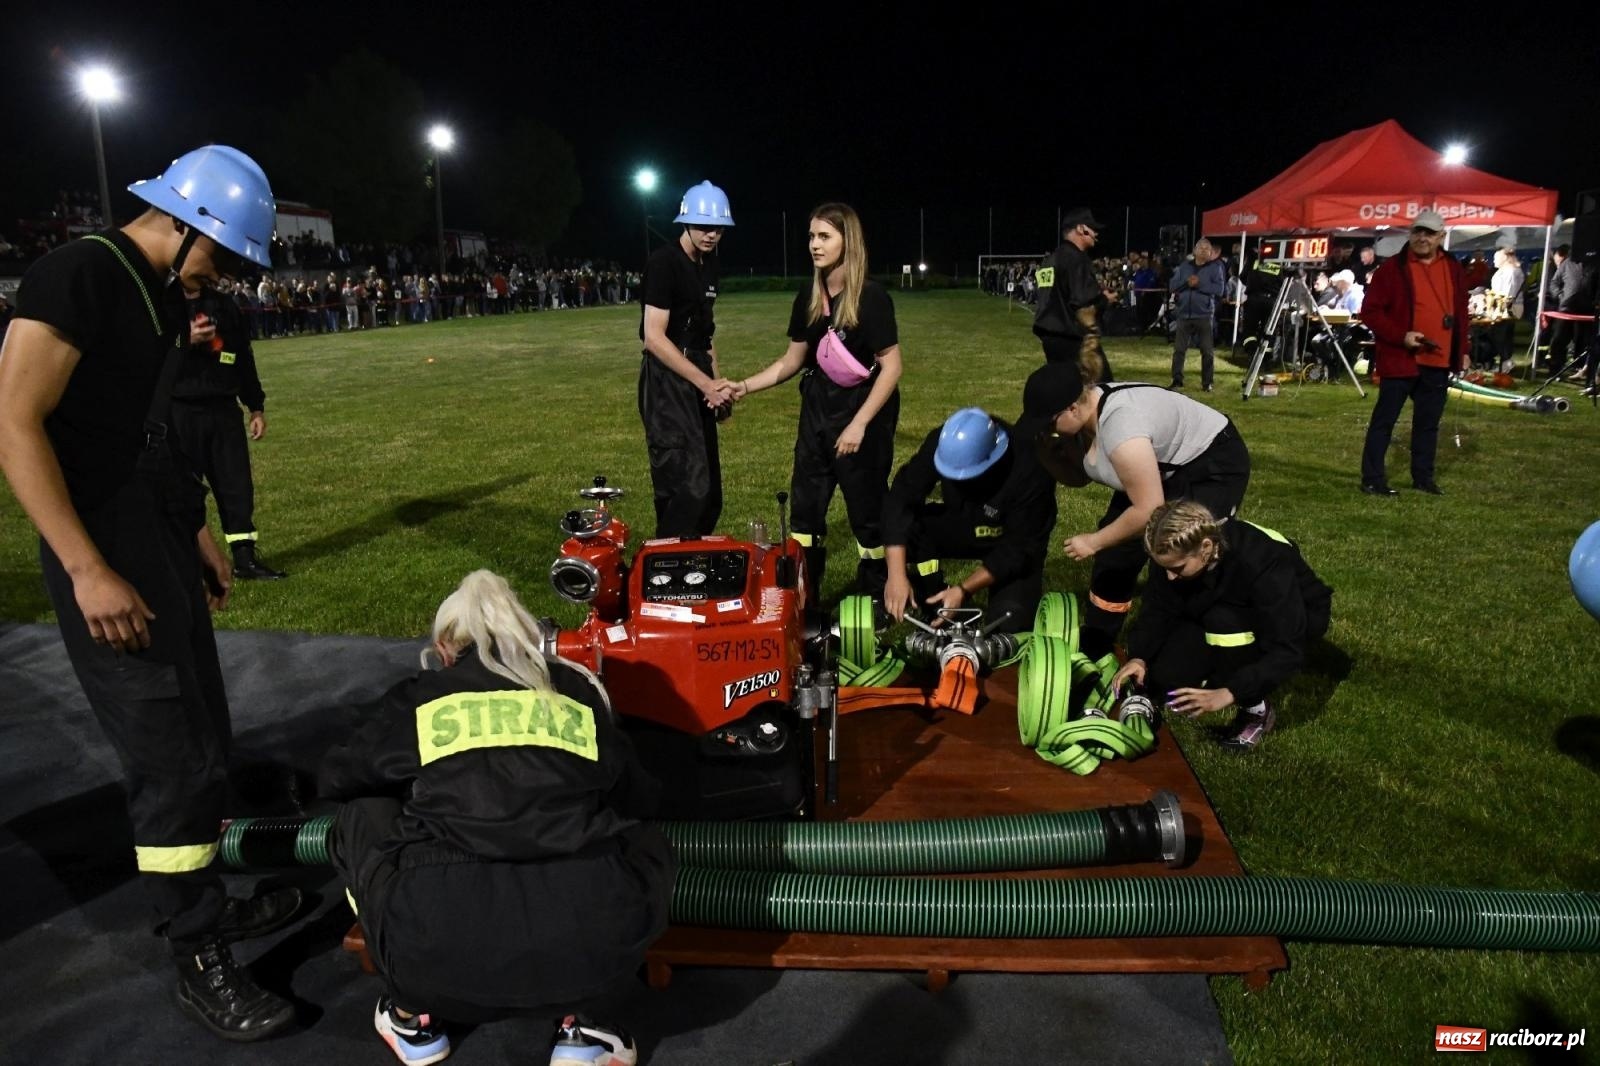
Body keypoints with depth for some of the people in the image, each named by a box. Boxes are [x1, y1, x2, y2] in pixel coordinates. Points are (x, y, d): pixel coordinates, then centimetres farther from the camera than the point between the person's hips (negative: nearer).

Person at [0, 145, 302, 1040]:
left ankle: (205, 904, 33)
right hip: (111, 549, -9)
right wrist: (87, 570, -23)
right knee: (177, 761, -3)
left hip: (165, 540, 9)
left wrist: (197, 531, 17)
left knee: (204, 741, 16)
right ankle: (201, 963, 12)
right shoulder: (79, 275, -15)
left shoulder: (169, 298, 12)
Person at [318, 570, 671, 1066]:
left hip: (440, 955, 0)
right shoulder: (577, 692, 20)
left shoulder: (416, 698, 17)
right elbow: (640, 798, 33)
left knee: (363, 818, 27)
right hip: (589, 941, 1)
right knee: (648, 845, 33)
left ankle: (413, 1019, 30)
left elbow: (335, 780, 35)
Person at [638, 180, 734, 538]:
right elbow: (654, 337, -19)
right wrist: (706, 383, -19)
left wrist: (716, 383, 12)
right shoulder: (664, 262, -13)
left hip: (697, 378, 9)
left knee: (710, 490, 12)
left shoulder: (709, 263, 13)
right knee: (690, 487, -15)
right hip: (667, 379, -9)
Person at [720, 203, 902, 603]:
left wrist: (859, 423, -20)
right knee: (805, 507, 9)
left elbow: (891, 367, -16)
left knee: (867, 512, 4)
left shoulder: (871, 296, -15)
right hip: (817, 415, 7)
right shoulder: (808, 298, 4)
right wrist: (745, 386, -1)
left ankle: (874, 601, 21)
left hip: (863, 417, -6)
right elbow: (792, 360, 11)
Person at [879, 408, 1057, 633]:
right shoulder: (942, 444, -27)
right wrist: (897, 576, -36)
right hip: (963, 524, 3)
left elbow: (1019, 549, -27)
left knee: (1009, 622, -25)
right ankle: (941, 611, -5)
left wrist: (963, 590, -31)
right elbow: (901, 500, -28)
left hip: (1014, 543, -3)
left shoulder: (1029, 473, -35)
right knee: (906, 529, -25)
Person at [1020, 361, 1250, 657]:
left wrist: (1093, 541, -24)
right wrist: (1047, 452, -19)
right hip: (1165, 467, 9)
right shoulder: (1082, 416, -13)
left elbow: (1149, 511, -36)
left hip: (1213, 467, -9)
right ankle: (1091, 653, 20)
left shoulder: (1120, 428, -40)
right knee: (1116, 553, 8)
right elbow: (1078, 476, 0)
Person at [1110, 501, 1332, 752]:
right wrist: (1138, 657, -32)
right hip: (1233, 615, 5)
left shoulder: (1264, 562, -39)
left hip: (1296, 616, -5)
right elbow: (1158, 609, -14)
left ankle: (1256, 710, -15)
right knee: (1161, 677, -14)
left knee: (1223, 620, -37)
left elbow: (1288, 651, -38)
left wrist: (1228, 694, -46)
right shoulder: (1174, 553, -24)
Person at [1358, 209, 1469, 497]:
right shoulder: (1392, 268, -6)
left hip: (1439, 361, 6)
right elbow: (1370, 311, -9)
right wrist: (1400, 336, -18)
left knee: (1429, 422, 12)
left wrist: (1462, 350, 14)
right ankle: (1372, 478, 2)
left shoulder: (1453, 269, 12)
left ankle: (1423, 477, 22)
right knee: (1384, 419, -2)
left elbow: (1460, 312, 19)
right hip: (1400, 359, -5)